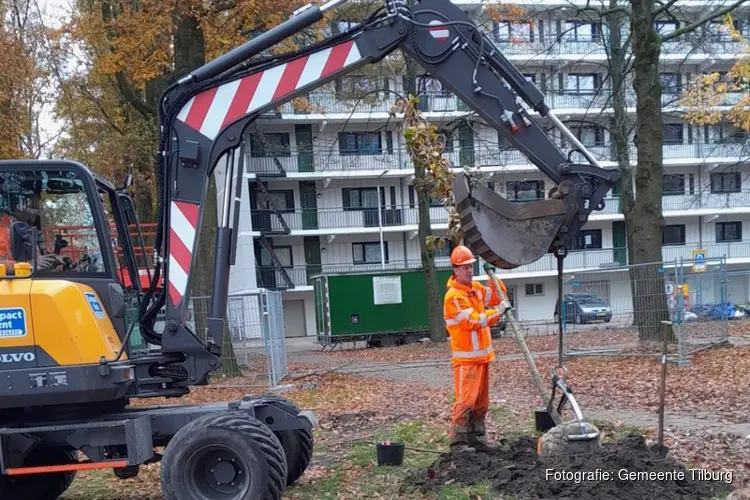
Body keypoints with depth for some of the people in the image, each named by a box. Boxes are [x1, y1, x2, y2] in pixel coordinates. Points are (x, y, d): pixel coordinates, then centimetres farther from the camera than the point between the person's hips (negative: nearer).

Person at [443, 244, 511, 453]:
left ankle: (477, 439, 20)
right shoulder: (453, 295, -15)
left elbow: (498, 296, 20)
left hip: (482, 355, 9)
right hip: (466, 358, -9)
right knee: (465, 400, -11)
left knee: (481, 402, 12)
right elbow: (474, 321, -21)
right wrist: (499, 311, -19)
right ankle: (458, 442, -6)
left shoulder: (476, 288, 12)